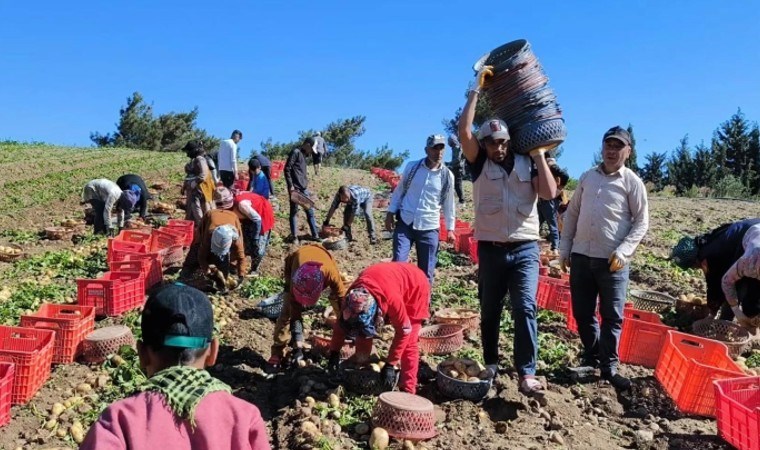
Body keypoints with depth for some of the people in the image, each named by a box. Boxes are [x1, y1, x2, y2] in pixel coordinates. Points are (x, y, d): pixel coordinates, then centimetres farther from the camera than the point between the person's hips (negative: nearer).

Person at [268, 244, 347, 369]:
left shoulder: (331, 272, -44)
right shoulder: (296, 279, -42)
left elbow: (342, 298, -29)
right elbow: (295, 314, -33)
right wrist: (298, 346, -32)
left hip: (323, 264, 1)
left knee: (338, 302, -9)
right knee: (288, 311, -13)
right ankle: (277, 352, -3)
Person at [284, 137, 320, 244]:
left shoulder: (303, 154, 16)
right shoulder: (295, 152, -10)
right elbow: (287, 169, -16)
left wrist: (306, 181, 15)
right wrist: (290, 186, -18)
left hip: (304, 187, 9)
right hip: (295, 187, -9)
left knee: (310, 210, 10)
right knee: (294, 211, 1)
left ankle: (314, 235, 17)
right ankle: (294, 236, 9)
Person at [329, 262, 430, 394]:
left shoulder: (392, 299, -44)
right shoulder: (352, 297, -28)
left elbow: (403, 331, -30)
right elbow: (341, 321, -9)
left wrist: (390, 364, -27)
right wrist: (334, 352, -11)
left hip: (415, 286, -6)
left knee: (409, 342, -14)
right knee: (363, 330, 3)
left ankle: (408, 390, -10)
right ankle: (360, 366, 24)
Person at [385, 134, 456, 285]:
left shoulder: (447, 175, 1)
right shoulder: (412, 167, 0)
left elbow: (449, 203, 8)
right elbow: (399, 191, 9)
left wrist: (450, 228, 7)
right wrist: (390, 213, 4)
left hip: (429, 228, 1)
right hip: (405, 223, -1)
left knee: (427, 271, 6)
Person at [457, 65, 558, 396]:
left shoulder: (527, 163, 5)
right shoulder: (480, 164, 3)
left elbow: (549, 193, -8)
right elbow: (464, 132, -11)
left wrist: (539, 154, -6)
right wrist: (477, 89, -8)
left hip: (525, 248, 0)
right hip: (491, 248, 1)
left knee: (525, 308, -10)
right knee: (490, 310, 11)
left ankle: (527, 374, -8)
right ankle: (490, 363, 27)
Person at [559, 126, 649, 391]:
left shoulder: (632, 182, -1)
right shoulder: (587, 177, 10)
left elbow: (642, 222, -3)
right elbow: (572, 214, 14)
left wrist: (623, 251, -16)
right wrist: (564, 249, 9)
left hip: (612, 260, -4)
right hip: (581, 256, 4)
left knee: (612, 316, 3)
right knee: (582, 312, 10)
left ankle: (609, 367, 16)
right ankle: (591, 357, 29)